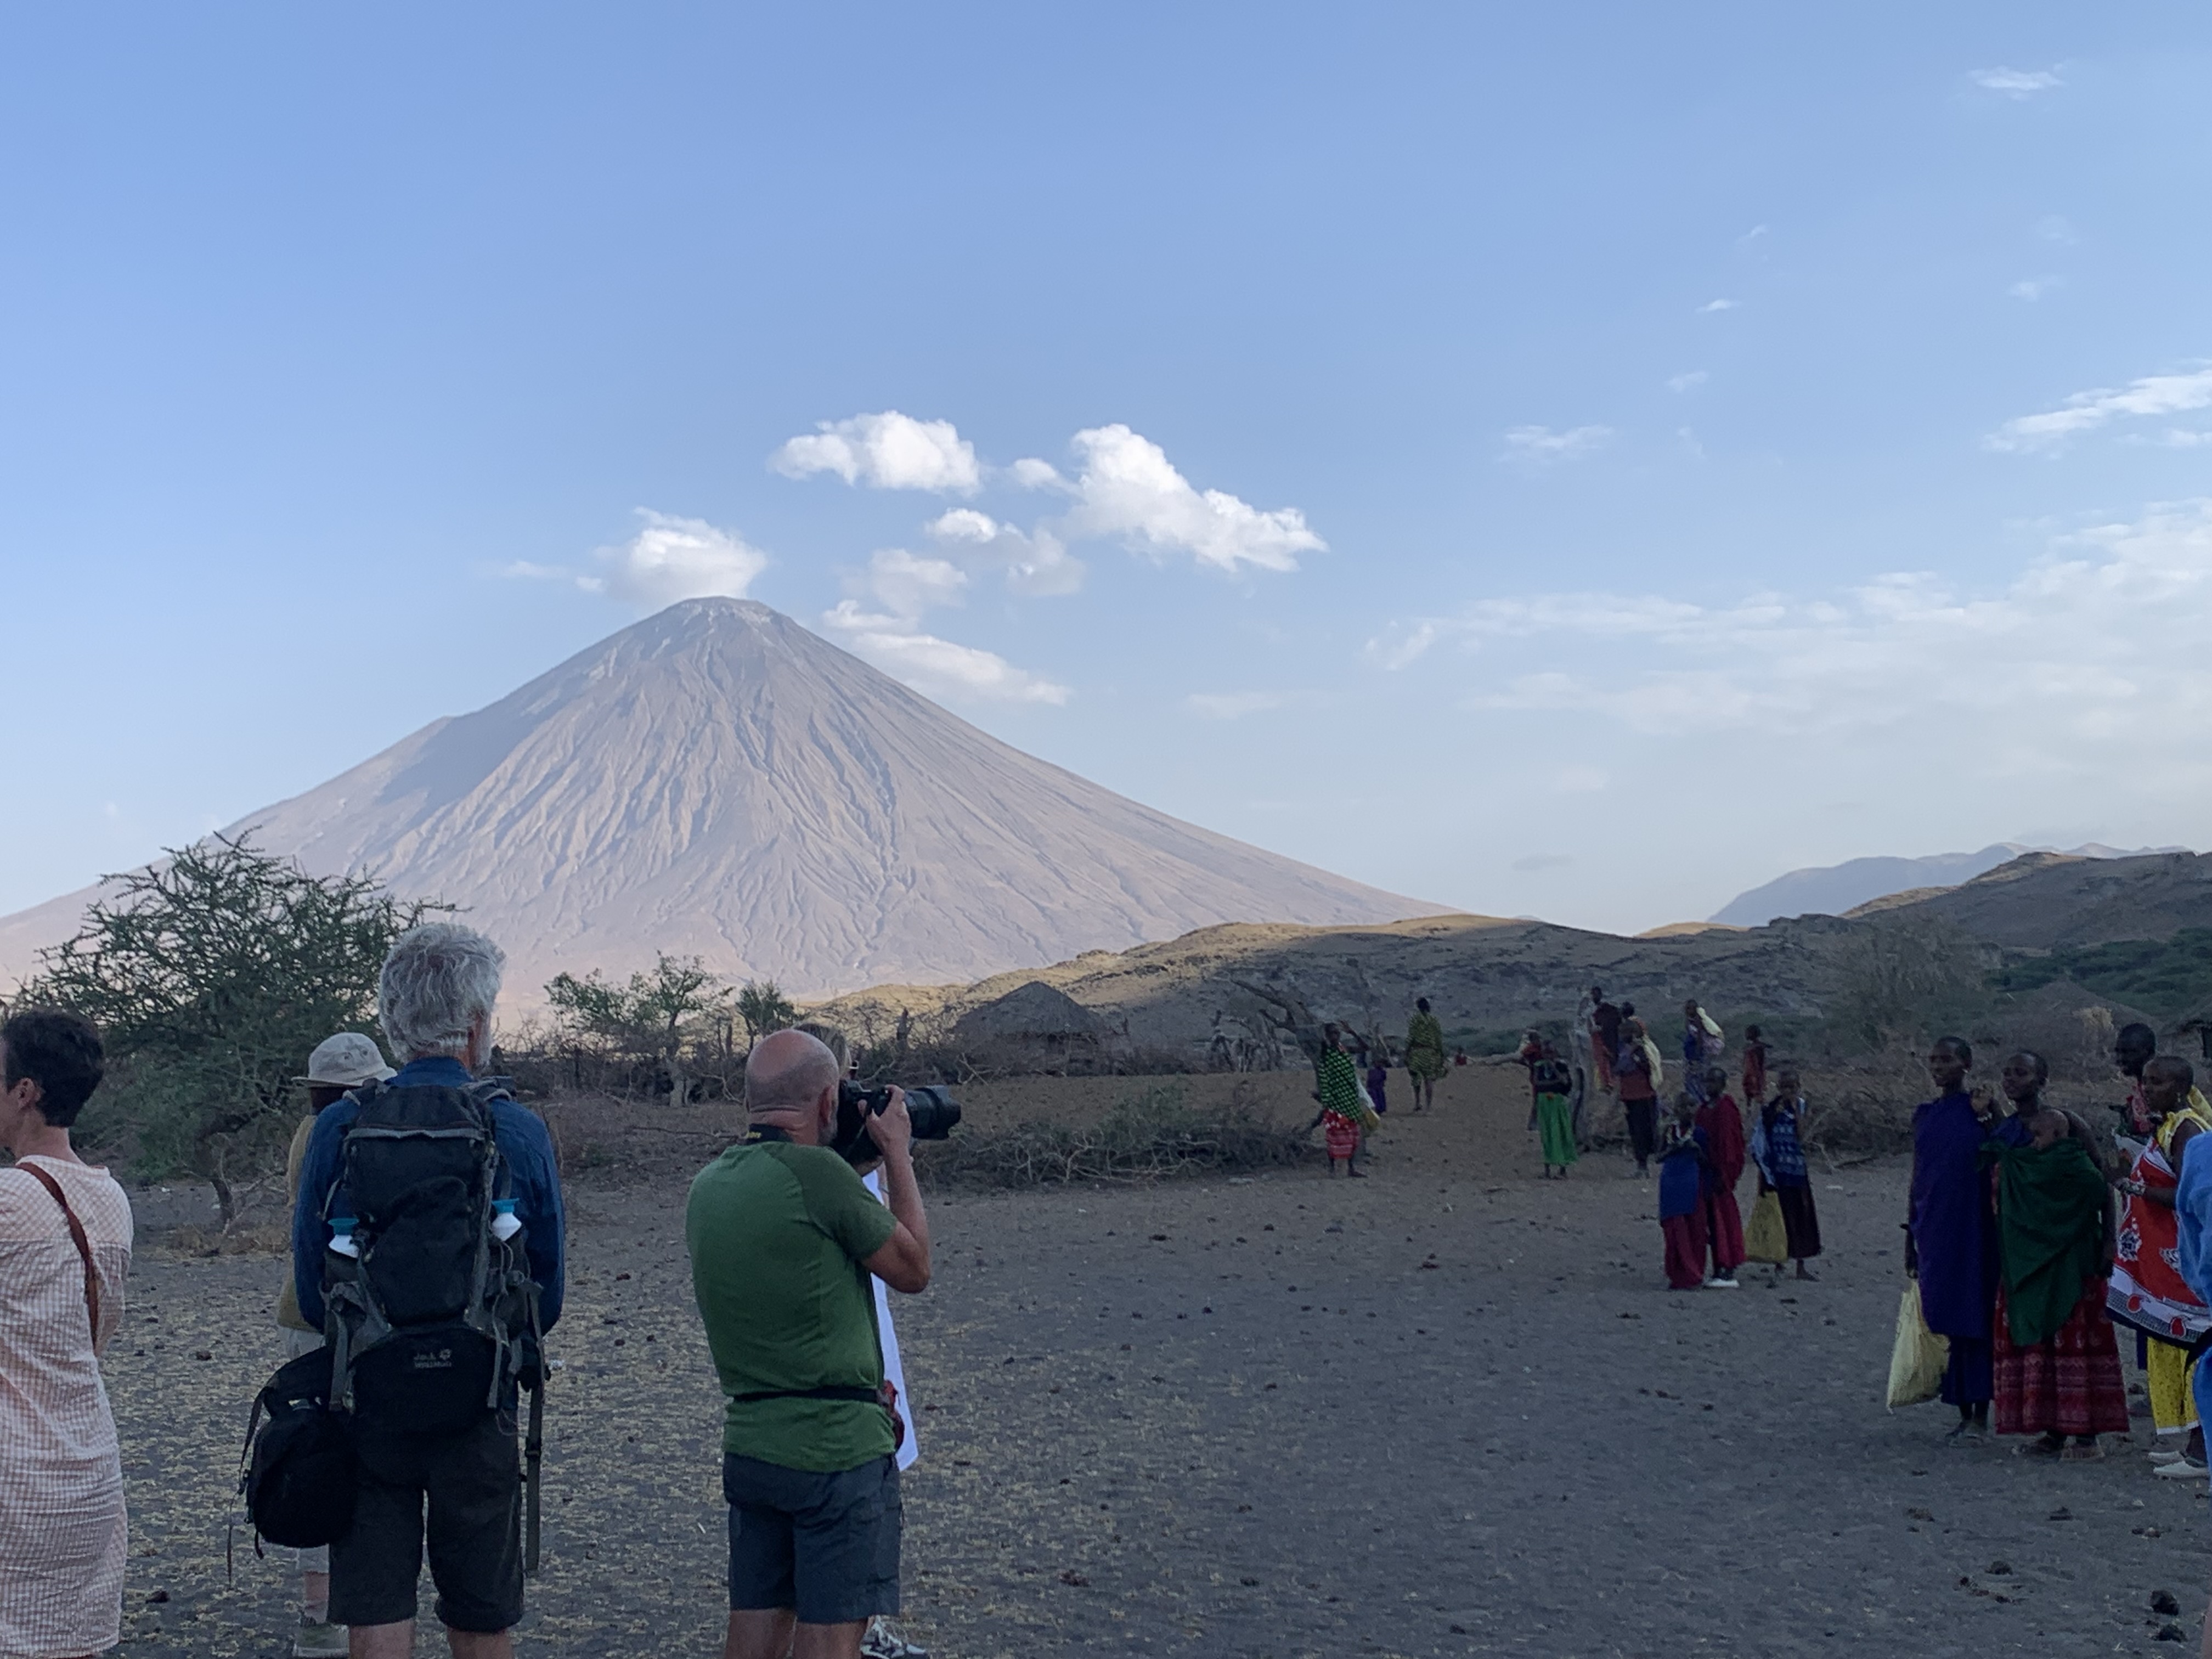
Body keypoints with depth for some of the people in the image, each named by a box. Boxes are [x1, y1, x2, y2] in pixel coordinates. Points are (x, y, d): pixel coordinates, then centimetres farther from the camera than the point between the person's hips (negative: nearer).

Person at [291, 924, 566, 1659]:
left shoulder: (337, 1128, -5)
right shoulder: (520, 1132, -7)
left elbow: (311, 1294, 3)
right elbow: (546, 1301, 1)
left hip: (363, 1406, 1)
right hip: (477, 1412, 0)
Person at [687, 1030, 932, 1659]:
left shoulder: (706, 1187, 6)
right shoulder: (816, 1172, -18)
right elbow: (913, 1269, -5)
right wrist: (897, 1155, 3)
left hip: (748, 1442, 8)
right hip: (839, 1447, -7)